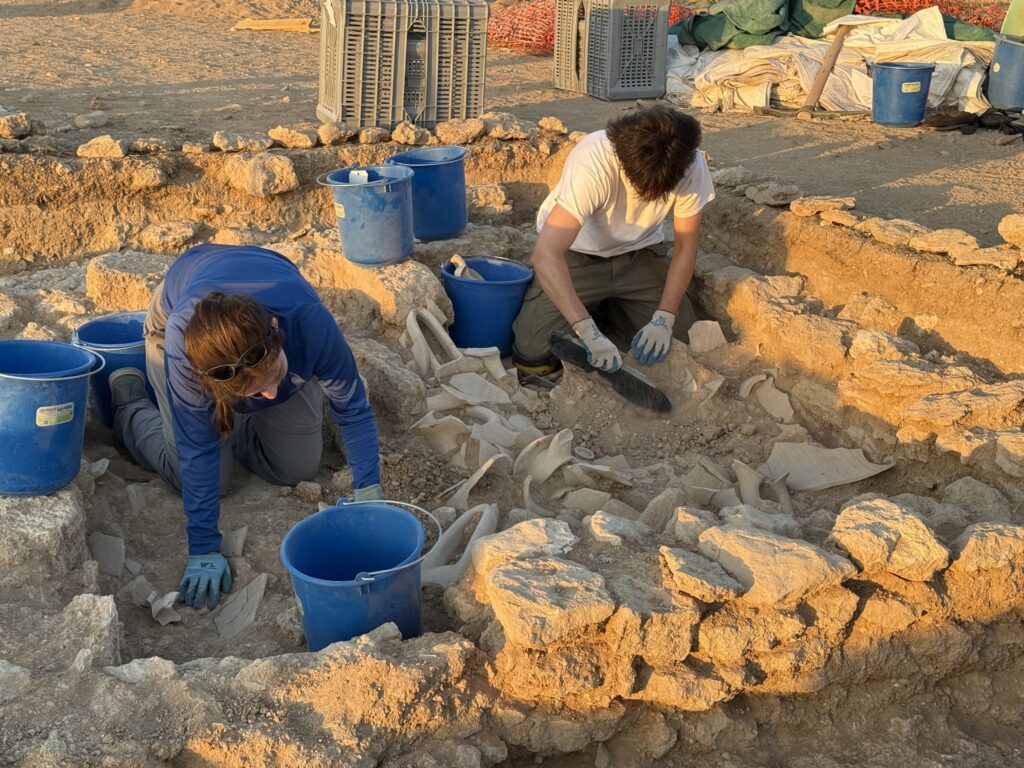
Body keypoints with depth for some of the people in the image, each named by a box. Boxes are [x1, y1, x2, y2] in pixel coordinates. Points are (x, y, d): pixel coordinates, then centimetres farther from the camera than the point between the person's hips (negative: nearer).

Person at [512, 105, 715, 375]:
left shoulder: (692, 166, -25)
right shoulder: (592, 164, -37)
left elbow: (685, 247, -12)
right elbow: (546, 254, -43)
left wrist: (663, 320, -22)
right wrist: (588, 332, -50)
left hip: (637, 252, 3)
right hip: (577, 252, -3)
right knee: (533, 356, -17)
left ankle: (611, 303, 20)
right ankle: (594, 309, 14)